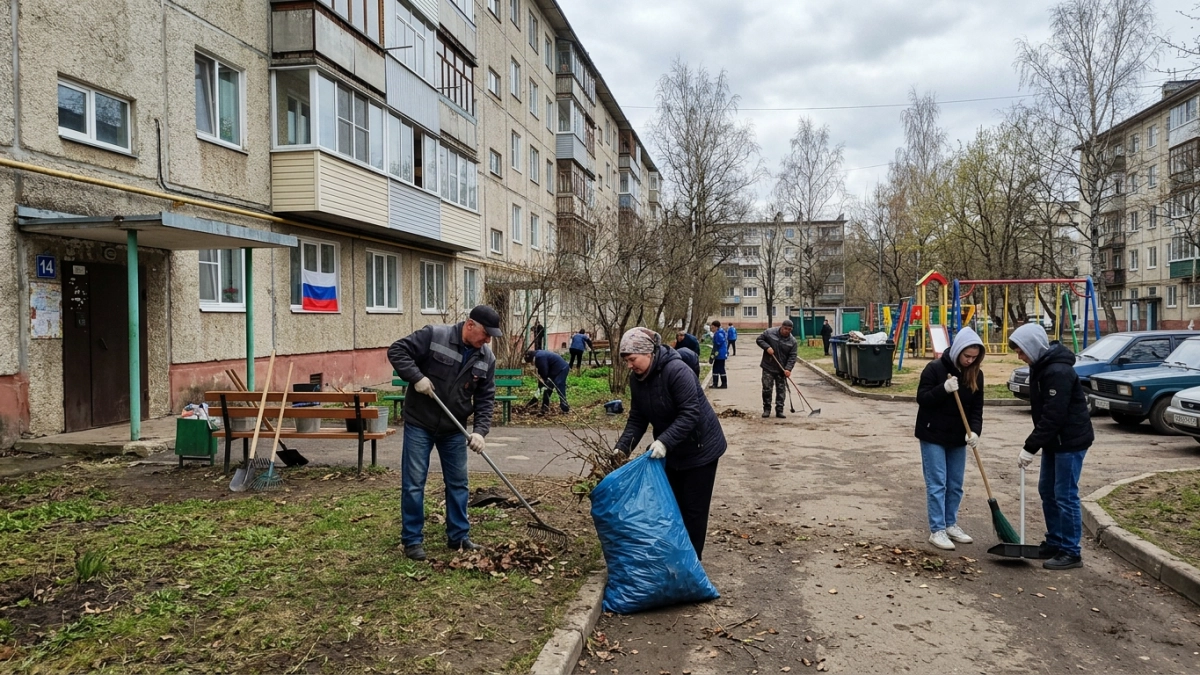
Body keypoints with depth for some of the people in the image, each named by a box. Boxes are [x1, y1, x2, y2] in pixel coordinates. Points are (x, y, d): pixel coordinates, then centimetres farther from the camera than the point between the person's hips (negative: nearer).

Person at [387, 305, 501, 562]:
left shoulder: (487, 358, -3)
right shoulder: (433, 336, -16)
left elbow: (486, 399, -1)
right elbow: (397, 350, -13)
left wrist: (480, 430, -13)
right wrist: (417, 377, -25)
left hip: (454, 429, 5)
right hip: (419, 424, -4)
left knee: (458, 483, 10)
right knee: (413, 483, 0)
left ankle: (459, 536, 24)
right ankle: (412, 540, 12)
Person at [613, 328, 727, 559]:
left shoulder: (676, 371, -28)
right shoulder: (637, 378, -4)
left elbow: (690, 414, -31)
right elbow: (637, 418, 0)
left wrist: (664, 441, -38)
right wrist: (622, 446, -13)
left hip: (700, 448, -7)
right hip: (671, 452, 7)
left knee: (693, 507, -1)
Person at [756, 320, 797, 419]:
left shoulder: (792, 341, -4)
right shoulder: (769, 332, -8)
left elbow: (792, 356, -6)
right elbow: (759, 340, -1)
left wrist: (788, 369, -18)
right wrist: (767, 347, -17)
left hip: (782, 370, 2)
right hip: (768, 367, -1)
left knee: (781, 390, 4)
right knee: (766, 388, 0)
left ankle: (779, 410, 11)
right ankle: (767, 409, 12)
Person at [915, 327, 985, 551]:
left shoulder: (976, 374, 1)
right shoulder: (935, 368, -14)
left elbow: (977, 407, 1)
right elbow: (922, 398, -14)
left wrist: (975, 430, -15)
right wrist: (943, 389, -30)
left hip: (958, 438, 5)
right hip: (933, 435, -5)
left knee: (956, 484, 12)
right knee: (937, 484, -4)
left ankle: (950, 524, 26)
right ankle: (937, 530, 3)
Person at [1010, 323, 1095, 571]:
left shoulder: (1058, 372, -24)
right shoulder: (1040, 366, 7)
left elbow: (1053, 416, -26)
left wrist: (1030, 447, -22)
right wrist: (1034, 444, 10)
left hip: (1070, 441, -10)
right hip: (1054, 440, 10)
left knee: (1065, 495, -4)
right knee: (1047, 490, 15)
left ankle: (1071, 552, 5)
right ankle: (1055, 542, 27)